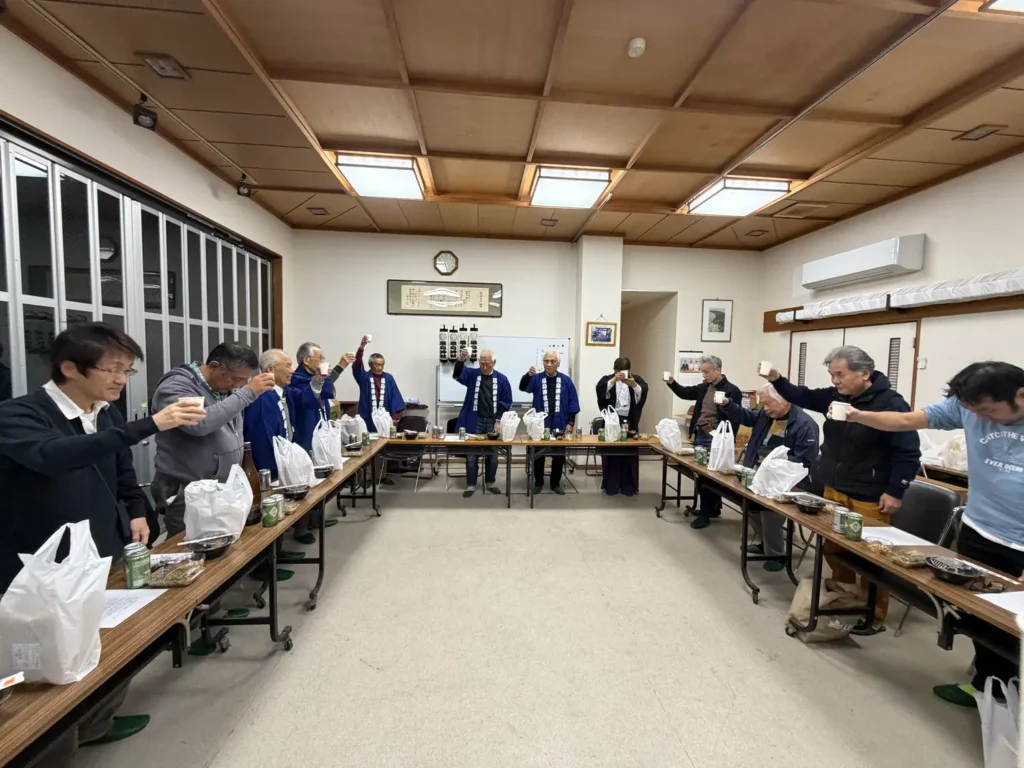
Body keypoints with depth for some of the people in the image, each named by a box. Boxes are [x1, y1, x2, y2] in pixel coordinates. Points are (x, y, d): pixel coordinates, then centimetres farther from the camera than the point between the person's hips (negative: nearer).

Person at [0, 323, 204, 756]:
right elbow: (53, 456, -40)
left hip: (108, 562, 6)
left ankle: (96, 724, 39)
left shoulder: (108, 417, 3)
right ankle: (54, 751, 32)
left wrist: (137, 512, 2)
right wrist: (151, 425, -46)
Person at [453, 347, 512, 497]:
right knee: (471, 455, 4)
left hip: (493, 422, 1)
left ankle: (490, 483, 26)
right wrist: (461, 359, -39)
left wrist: (499, 420, -6)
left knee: (492, 455, 10)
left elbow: (506, 402, 1)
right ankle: (471, 485, 16)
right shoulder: (472, 374, 0)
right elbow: (457, 374, -20)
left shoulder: (502, 379, 2)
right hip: (474, 421, -1)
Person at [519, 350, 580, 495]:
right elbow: (523, 387, -18)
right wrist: (528, 374, -37)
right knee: (538, 455, 6)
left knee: (559, 455, 8)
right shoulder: (536, 378, 1)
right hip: (540, 424, -1)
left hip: (560, 425, 1)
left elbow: (573, 403, 4)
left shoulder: (566, 381, 4)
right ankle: (538, 483, 21)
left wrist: (570, 423, -2)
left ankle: (555, 484, 23)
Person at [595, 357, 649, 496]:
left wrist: (634, 385, -28)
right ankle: (611, 486, 13)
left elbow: (643, 393, -10)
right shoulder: (607, 379, 3)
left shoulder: (636, 379, 8)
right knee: (611, 455, 2)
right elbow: (600, 390, -18)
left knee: (630, 456, 5)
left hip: (630, 422, 2)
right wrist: (614, 380, -29)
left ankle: (629, 486, 17)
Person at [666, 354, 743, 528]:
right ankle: (713, 508, 30)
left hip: (714, 439, -8)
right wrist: (672, 382, 1)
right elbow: (685, 393, 19)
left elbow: (735, 418, -14)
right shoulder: (703, 387, 10)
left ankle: (706, 513, 11)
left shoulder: (731, 390, -11)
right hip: (699, 436, 8)